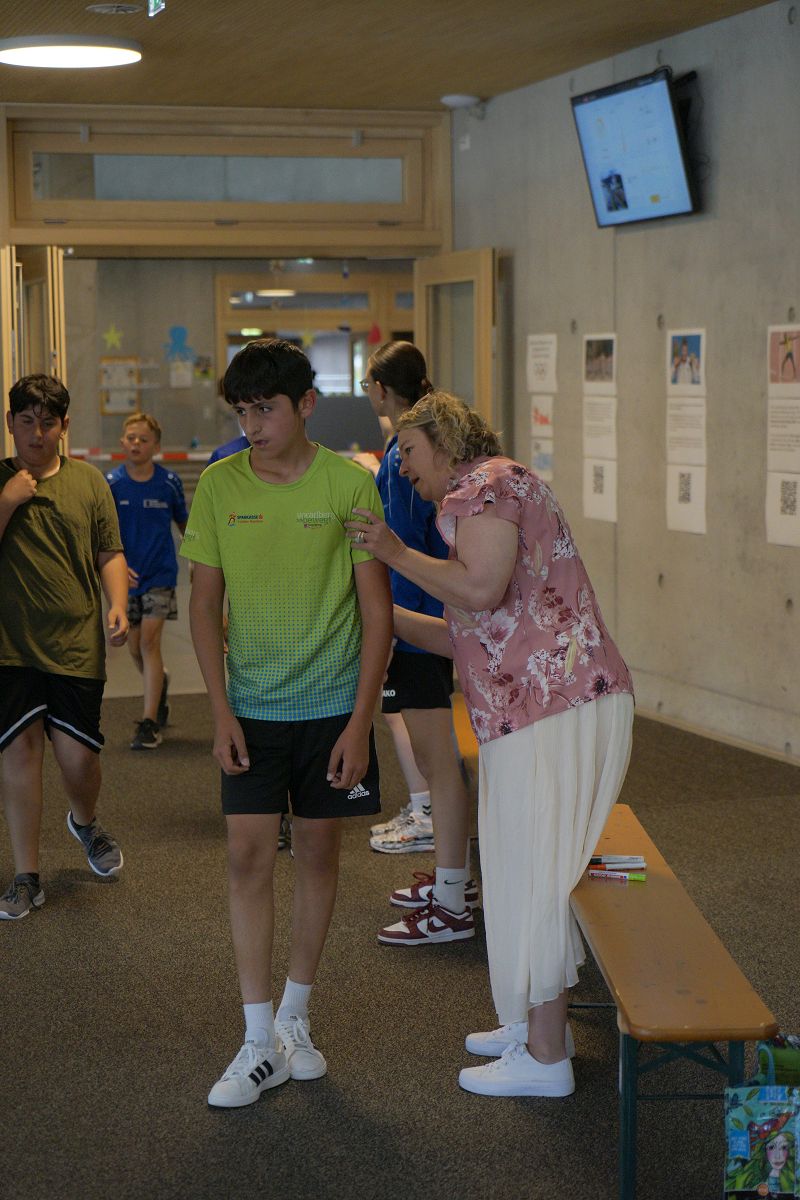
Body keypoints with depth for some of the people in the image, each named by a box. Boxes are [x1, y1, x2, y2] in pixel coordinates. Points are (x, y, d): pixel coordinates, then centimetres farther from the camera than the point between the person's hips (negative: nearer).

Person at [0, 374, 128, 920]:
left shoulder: (88, 481, 6)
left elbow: (110, 555, 8)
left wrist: (117, 605, -9)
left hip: (77, 645, 0)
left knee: (79, 756, -1)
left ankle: (86, 822, 35)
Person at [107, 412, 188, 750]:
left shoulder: (169, 482, -5)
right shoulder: (111, 483, -6)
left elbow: (183, 523, 10)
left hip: (160, 573, -2)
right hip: (125, 575, 2)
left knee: (149, 642, -11)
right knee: (135, 647, 11)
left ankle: (149, 722, -9)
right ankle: (159, 684, 44)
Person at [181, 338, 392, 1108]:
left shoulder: (349, 485, -9)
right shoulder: (218, 486, -3)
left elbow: (376, 610, -5)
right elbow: (205, 604, 3)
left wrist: (359, 723, -10)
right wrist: (220, 711, -4)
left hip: (332, 704, -1)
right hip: (252, 706, 1)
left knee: (318, 852, 8)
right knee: (248, 854, -4)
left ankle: (294, 1015, 26)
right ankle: (260, 1043, 3)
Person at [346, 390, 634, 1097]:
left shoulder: (486, 483, -7)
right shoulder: (490, 491, 25)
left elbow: (480, 589, -23)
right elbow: (466, 634, 24)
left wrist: (395, 553, -12)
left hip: (556, 712, -10)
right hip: (536, 711, 10)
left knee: (532, 874, -3)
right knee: (534, 872, 18)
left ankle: (545, 1057, 5)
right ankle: (537, 1024, 30)